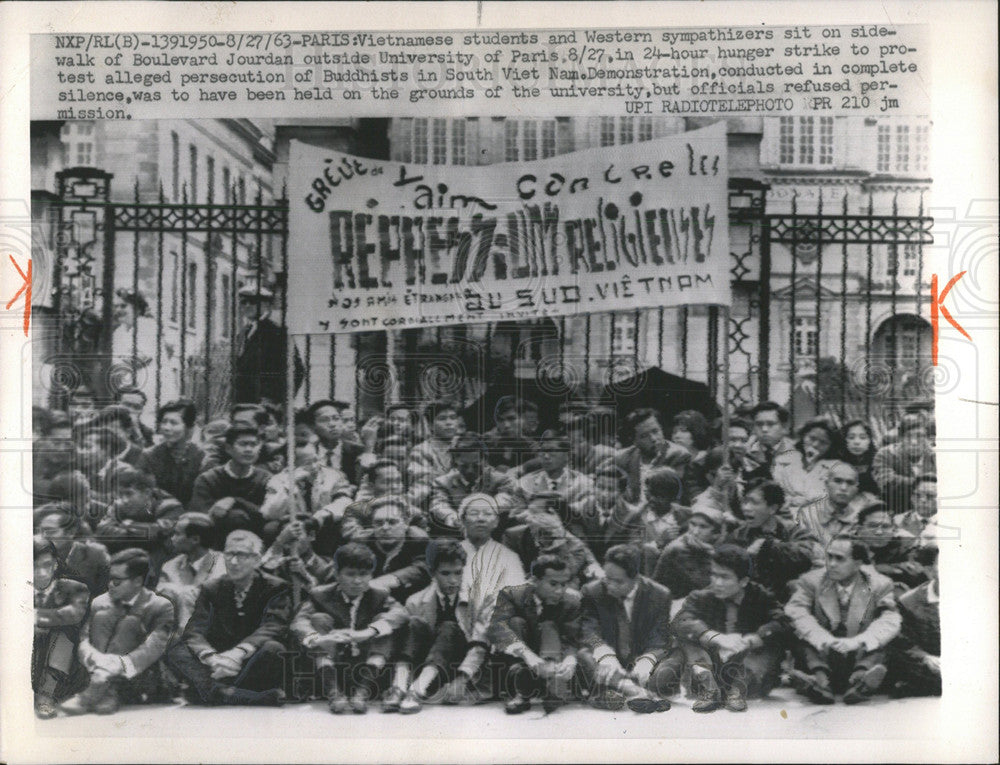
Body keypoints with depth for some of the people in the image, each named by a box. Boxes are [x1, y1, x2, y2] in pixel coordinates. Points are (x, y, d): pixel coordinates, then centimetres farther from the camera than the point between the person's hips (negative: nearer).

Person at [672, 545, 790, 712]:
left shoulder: (760, 597, 1)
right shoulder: (701, 597, 3)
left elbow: (780, 624, -18)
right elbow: (680, 622, -17)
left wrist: (746, 642, -32)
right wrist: (718, 639, -32)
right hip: (711, 671, 1)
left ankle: (739, 688, -29)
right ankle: (708, 687, -30)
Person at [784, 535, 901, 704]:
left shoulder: (879, 584, 3)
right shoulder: (811, 581, 3)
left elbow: (889, 621, -14)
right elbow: (796, 612, -15)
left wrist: (858, 641, -32)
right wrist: (825, 640, -32)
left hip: (861, 656, 0)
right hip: (822, 655, 0)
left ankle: (860, 679, -49)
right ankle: (820, 680, -47)